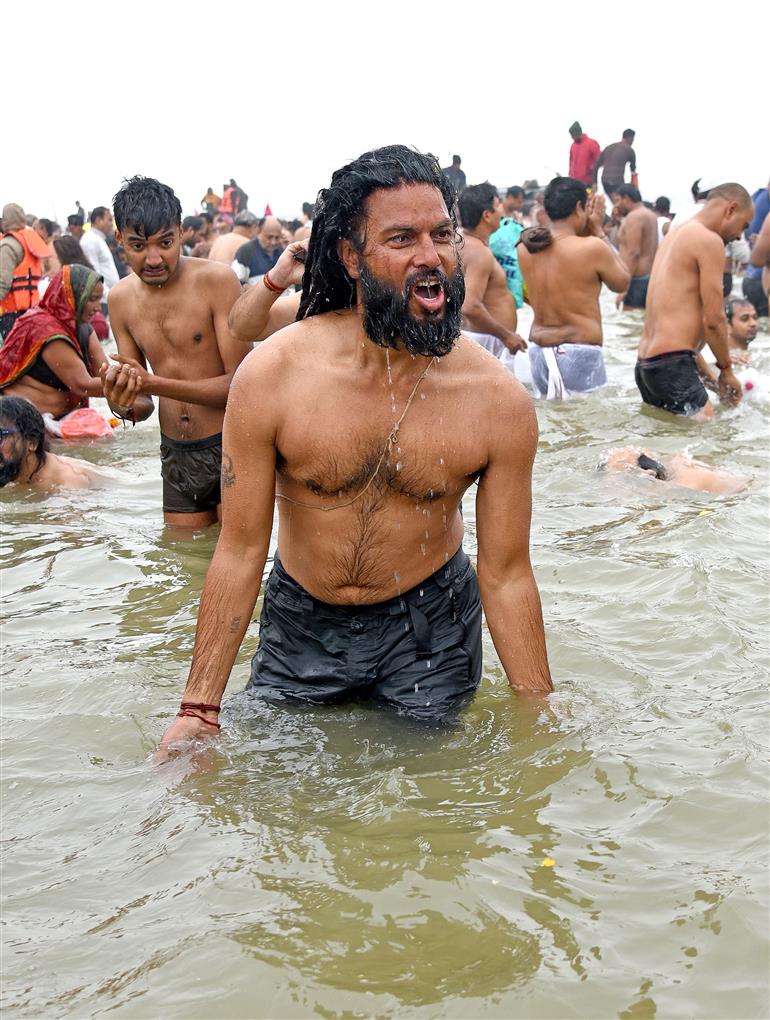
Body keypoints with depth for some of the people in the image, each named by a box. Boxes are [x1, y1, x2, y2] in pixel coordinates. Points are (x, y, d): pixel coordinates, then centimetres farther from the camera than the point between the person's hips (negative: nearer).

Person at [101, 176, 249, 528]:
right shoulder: (121, 299, 4)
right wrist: (124, 403, -16)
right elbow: (142, 406, 9)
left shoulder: (216, 280, -14)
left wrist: (153, 383, -25)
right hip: (176, 456, 5)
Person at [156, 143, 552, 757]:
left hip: (430, 627, 0)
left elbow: (507, 576, -11)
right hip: (300, 624, 1)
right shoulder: (271, 377, -21)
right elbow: (241, 551, -13)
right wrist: (199, 709, -12)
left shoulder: (500, 401, -20)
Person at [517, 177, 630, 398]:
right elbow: (622, 282, 7)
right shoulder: (592, 247, -11)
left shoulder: (525, 249, 5)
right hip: (580, 353, -6)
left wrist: (587, 232, 16)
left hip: (538, 351, 6)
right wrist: (599, 232, 9)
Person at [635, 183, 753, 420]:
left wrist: (699, 363, 26)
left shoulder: (675, 235, 21)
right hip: (671, 364, -11)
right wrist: (726, 369, 3)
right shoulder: (709, 240, -8)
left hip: (645, 363, 11)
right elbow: (714, 319, -11)